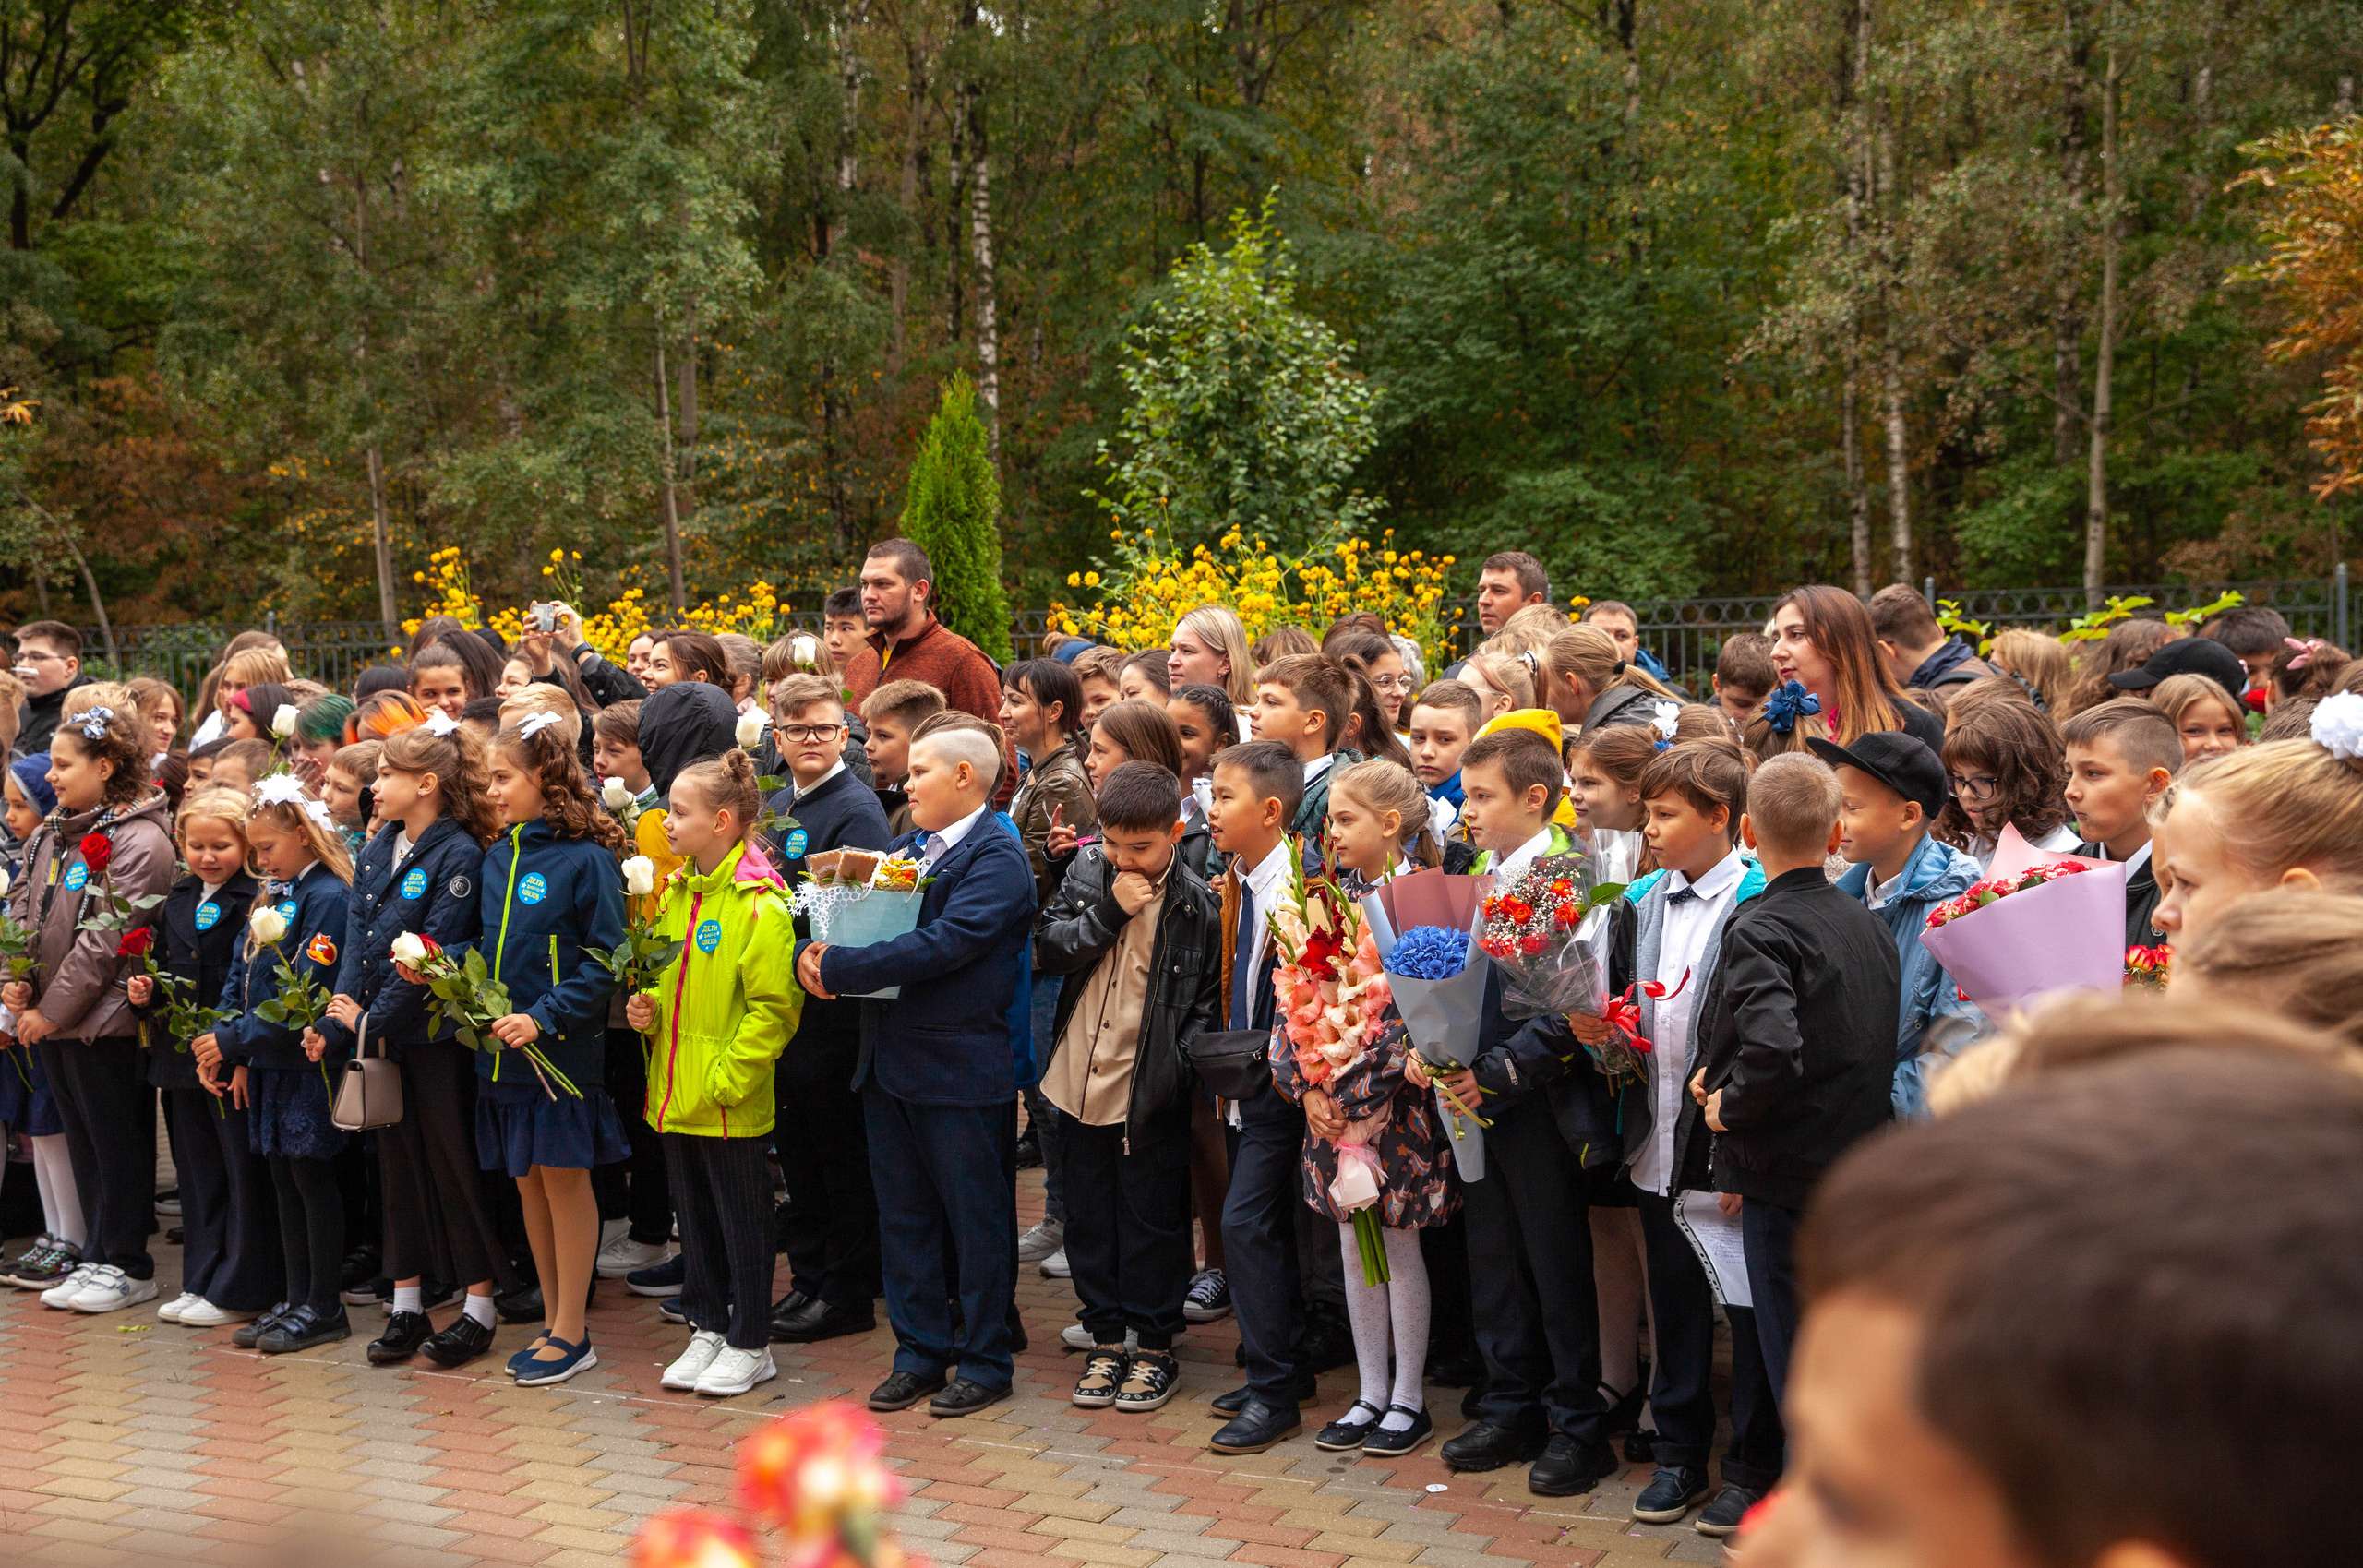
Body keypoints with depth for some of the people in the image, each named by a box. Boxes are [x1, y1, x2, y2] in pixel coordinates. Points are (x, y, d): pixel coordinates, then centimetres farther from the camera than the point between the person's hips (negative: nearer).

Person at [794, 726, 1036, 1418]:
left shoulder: (997, 859, -12)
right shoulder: (905, 848, 15)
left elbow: (944, 944, -23)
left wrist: (840, 969, -21)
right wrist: (811, 953, -12)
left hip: (963, 1068, -8)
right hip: (890, 1064, 8)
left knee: (976, 1219, 4)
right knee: (905, 1216, 14)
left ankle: (985, 1361, 15)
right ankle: (919, 1352, 24)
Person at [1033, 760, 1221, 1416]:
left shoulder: (1198, 902, -11)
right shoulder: (1088, 869, 1)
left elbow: (1208, 999, -6)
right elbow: (1046, 949, -2)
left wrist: (1177, 1064, -17)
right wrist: (1110, 911, -14)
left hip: (1150, 1091, -4)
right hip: (1081, 1080, 4)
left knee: (1152, 1219, 6)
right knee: (1089, 1215, 14)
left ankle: (1154, 1345, 21)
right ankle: (1106, 1337, 28)